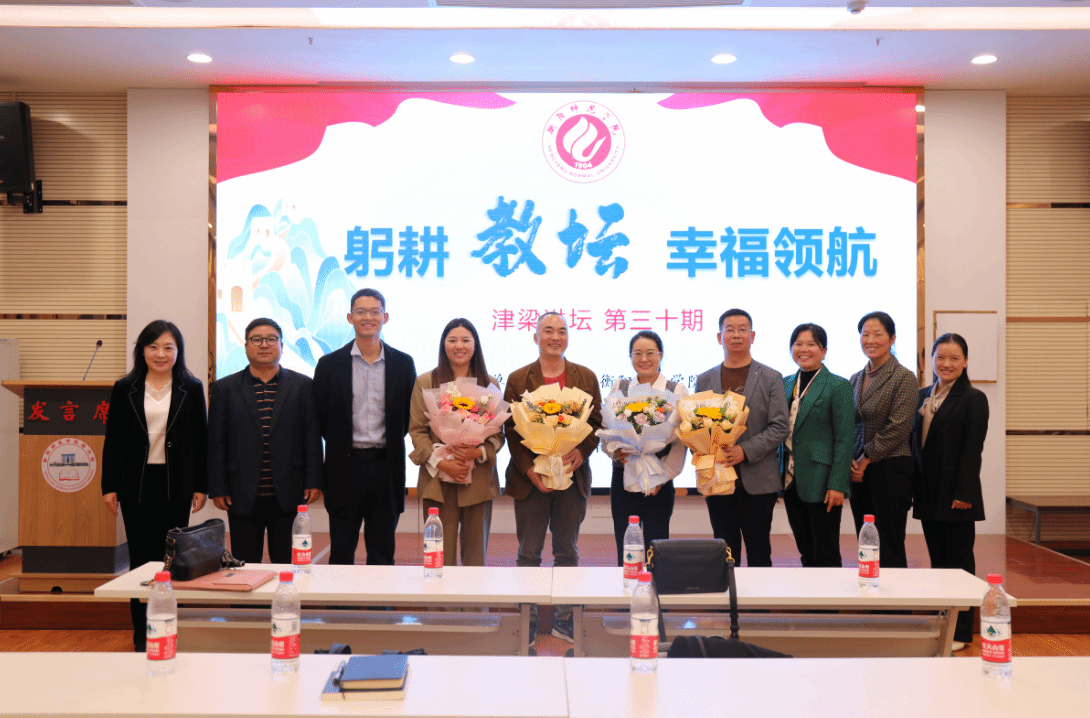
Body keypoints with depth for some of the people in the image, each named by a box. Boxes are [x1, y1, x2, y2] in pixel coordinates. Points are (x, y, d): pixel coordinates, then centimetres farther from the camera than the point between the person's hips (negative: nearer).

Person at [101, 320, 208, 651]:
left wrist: (201, 486, 1)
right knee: (141, 557, 4)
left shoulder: (192, 389, 3)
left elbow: (201, 440, 5)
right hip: (136, 483, 0)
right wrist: (109, 486, 2)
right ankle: (142, 633, 12)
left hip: (177, 484, 0)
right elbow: (112, 441, 6)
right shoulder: (125, 389, 5)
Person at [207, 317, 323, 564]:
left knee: (287, 564, 6)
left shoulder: (303, 385, 5)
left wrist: (313, 482, -2)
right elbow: (216, 443, 5)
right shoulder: (225, 388, 7)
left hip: (288, 497, 0)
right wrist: (217, 488, 0)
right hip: (243, 496, 1)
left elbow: (312, 437, 3)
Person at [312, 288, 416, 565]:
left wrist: (390, 443, 4)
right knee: (341, 555, 7)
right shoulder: (329, 364, 1)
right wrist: (340, 446, 3)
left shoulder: (403, 364, 4)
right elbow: (321, 418, 4)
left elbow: (410, 415, 9)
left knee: (383, 556, 10)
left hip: (386, 467, 1)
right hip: (345, 467, -1)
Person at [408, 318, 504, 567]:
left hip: (479, 479, 1)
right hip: (438, 480, -1)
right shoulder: (425, 382, 7)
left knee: (476, 555, 6)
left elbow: (498, 432, 7)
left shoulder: (489, 384, 10)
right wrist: (440, 462, -11)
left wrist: (478, 452, -13)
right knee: (440, 556, -2)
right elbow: (417, 430, 2)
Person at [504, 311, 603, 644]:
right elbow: (511, 429, 0)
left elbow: (596, 422, 6)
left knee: (567, 552, 10)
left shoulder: (586, 377, 7)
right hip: (530, 477, -1)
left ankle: (564, 619, 21)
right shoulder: (517, 379, 3)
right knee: (528, 554, 4)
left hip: (573, 476, 2)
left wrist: (581, 451, -13)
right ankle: (527, 622, 14)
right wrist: (529, 470, -12)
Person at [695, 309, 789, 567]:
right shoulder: (705, 380, 10)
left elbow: (779, 428, -3)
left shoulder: (771, 378, 3)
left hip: (758, 482, -2)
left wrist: (746, 451, -15)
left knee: (759, 554, 6)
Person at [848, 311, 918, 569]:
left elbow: (897, 428, -13)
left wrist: (866, 458, -10)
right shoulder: (856, 379, 13)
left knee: (890, 550, -3)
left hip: (890, 469, -6)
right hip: (858, 471, 6)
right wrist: (850, 460, 0)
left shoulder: (904, 378, -6)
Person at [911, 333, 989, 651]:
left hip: (955, 494, -6)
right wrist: (914, 487, 8)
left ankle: (961, 632, 11)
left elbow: (973, 450, -11)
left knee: (959, 562, 2)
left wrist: (963, 493, -17)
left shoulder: (973, 399, -5)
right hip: (928, 494, 6)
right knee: (937, 561, 12)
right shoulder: (923, 396, 12)